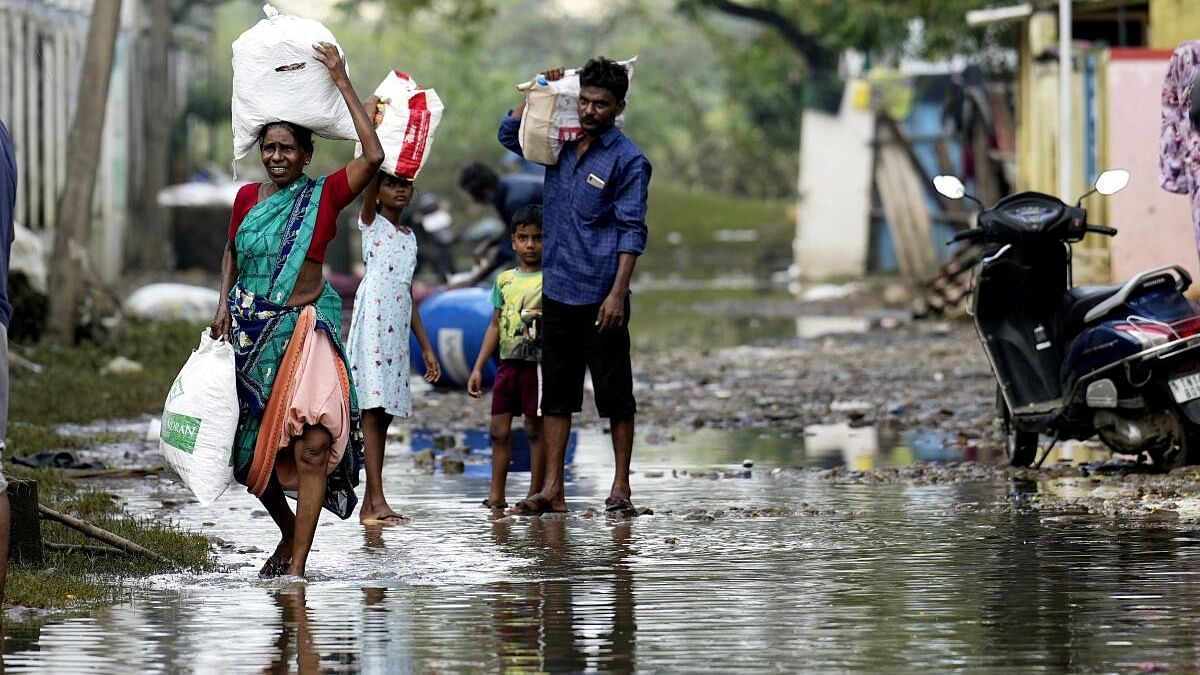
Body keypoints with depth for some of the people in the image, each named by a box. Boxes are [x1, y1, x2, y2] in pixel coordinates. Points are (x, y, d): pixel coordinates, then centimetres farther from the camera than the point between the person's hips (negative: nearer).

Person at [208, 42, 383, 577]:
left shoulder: (324, 195, -3)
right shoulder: (248, 197, 8)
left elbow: (373, 156, -17)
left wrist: (342, 82, -14)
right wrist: (224, 303, 7)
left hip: (304, 329, -4)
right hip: (248, 331, 4)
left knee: (313, 441, -17)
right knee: (251, 447, 9)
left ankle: (297, 564, -15)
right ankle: (289, 531, 34)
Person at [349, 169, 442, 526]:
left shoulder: (410, 237, 21)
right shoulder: (371, 224, 5)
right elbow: (371, 174, -12)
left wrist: (426, 347, 20)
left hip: (398, 330, 7)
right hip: (373, 321, -7)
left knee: (384, 413, 5)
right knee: (373, 409, -11)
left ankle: (370, 503, 7)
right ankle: (376, 501, -17)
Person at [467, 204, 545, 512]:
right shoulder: (505, 280, 13)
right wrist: (478, 368, 15)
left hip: (538, 363, -5)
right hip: (508, 363, 5)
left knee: (535, 428, 0)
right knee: (499, 429, 5)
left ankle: (535, 494, 5)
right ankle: (496, 495, 11)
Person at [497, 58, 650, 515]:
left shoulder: (627, 160, -7)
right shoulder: (560, 144, 10)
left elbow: (632, 231, -11)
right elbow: (510, 134, 24)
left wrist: (618, 293, -19)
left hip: (599, 297, -6)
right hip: (557, 290, 6)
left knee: (614, 392, 2)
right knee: (556, 391, 6)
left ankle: (621, 487, 8)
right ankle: (552, 490, 8)